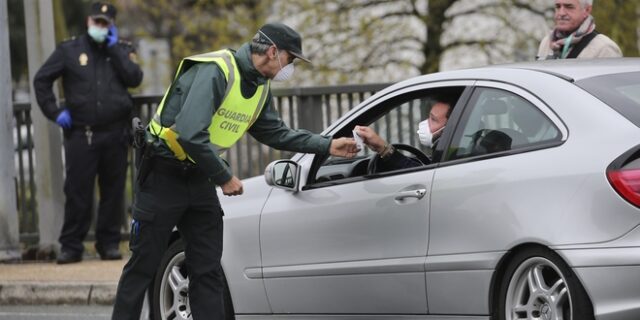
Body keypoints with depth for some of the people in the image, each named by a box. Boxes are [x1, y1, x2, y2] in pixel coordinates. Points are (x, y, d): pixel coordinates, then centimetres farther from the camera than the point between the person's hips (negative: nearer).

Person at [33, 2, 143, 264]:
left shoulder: (122, 50, 11)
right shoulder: (70, 50, 9)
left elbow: (134, 78, -7)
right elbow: (41, 80, 10)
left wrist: (114, 48, -5)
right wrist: (54, 112, 1)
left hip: (115, 133, 1)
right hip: (80, 133, -1)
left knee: (113, 190, 4)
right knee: (77, 191, -3)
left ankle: (109, 243, 11)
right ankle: (71, 245, 0)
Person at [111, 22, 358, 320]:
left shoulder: (260, 87, 4)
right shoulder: (215, 71, -25)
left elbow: (276, 132, 18)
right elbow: (191, 134, -33)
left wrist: (327, 146, 11)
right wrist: (225, 177, -22)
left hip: (198, 177, 8)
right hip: (164, 175, -8)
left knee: (208, 270, 3)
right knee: (143, 265, -2)